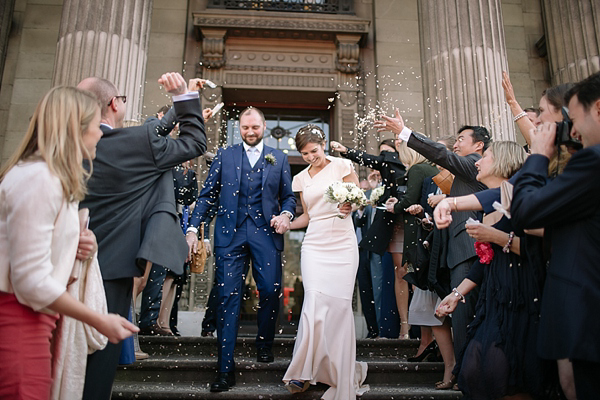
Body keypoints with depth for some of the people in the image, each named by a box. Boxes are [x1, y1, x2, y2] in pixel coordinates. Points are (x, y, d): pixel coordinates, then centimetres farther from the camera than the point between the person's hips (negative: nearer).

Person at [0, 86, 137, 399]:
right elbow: (31, 280, -22)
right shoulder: (39, 178, -18)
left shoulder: (55, 179, 15)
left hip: (35, 316, 10)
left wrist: (75, 246, 0)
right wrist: (100, 322, -16)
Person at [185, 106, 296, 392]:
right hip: (230, 233, 0)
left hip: (266, 233, 1)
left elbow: (288, 196, 14)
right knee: (228, 297, -4)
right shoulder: (224, 155, 13)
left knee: (270, 291, -4)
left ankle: (264, 344, 25)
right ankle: (226, 368, 2)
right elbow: (207, 194, 9)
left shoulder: (279, 159, 14)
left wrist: (286, 214, -8)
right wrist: (193, 227, 0)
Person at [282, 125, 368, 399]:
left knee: (339, 304, -6)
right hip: (314, 244, 3)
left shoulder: (341, 166, 5)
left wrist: (350, 205, -17)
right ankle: (305, 371, -4)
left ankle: (342, 378, 6)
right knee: (315, 301, -14)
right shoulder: (301, 179, 16)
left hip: (342, 243, -2)